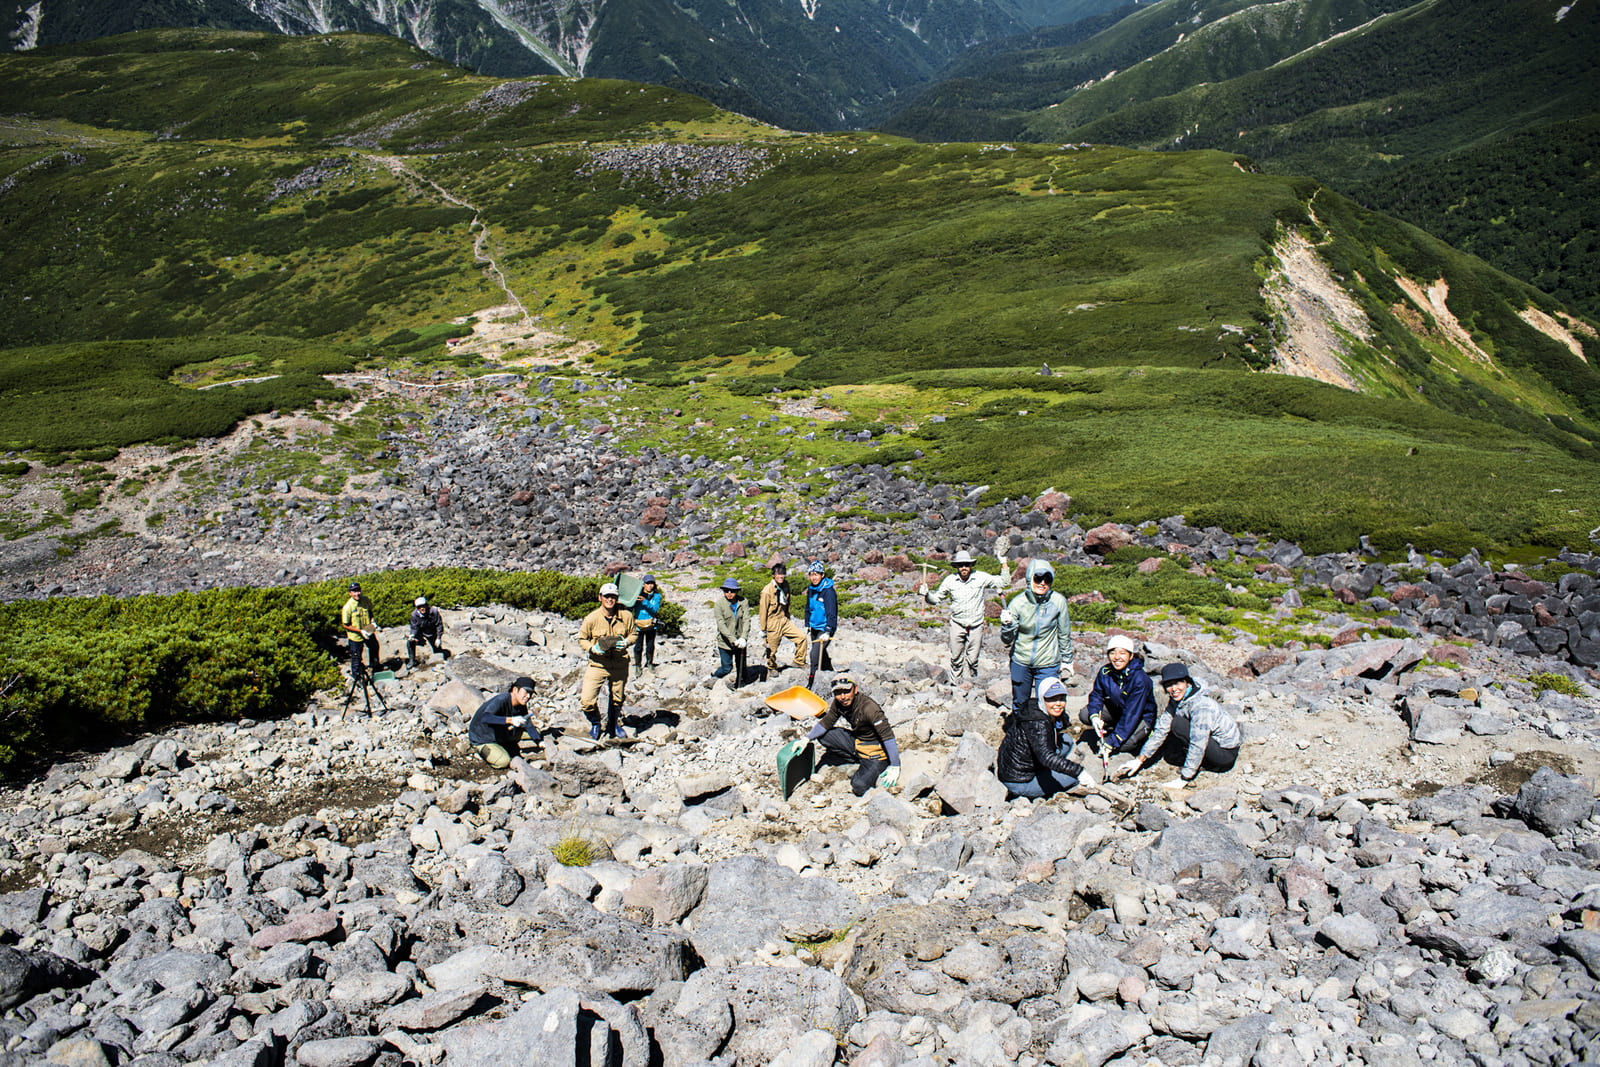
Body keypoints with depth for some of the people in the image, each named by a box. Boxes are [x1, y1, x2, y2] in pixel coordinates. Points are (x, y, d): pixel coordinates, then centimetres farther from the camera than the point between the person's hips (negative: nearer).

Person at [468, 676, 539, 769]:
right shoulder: (501, 700, -30)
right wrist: (510, 720, -58)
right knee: (503, 761, -31)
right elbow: (485, 718, -47)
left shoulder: (521, 706, -6)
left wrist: (538, 742, -7)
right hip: (481, 739, -8)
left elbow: (529, 725, 7)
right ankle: (482, 751, -3)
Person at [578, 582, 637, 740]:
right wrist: (592, 648, -16)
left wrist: (626, 642, -11)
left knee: (618, 698, 17)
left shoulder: (626, 616, -5)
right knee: (587, 700, -11)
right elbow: (582, 639, 2)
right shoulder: (591, 618, -10)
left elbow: (634, 633, 10)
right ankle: (595, 723, 20)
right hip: (597, 664, -2)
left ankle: (614, 724, 46)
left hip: (619, 665, 2)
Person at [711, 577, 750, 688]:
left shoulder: (743, 602, -6)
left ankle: (739, 682, 42)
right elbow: (721, 624, -18)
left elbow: (746, 620, -11)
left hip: (740, 641, 2)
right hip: (724, 641, -2)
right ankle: (714, 675, 36)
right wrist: (733, 640, -26)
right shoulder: (720, 604, -12)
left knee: (741, 665, 14)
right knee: (727, 667, 3)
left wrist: (743, 638, -25)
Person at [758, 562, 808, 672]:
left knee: (802, 637, -2)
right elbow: (763, 610, -13)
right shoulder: (767, 591, -20)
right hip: (773, 624, -6)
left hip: (784, 621, 6)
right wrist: (763, 630, -9)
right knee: (772, 649, 7)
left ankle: (799, 662, 16)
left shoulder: (785, 585, 1)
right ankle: (772, 668, 35)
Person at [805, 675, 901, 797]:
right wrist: (807, 739, -10)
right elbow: (826, 723, 5)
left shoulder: (868, 708, -31)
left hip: (875, 750, -8)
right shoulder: (838, 703, -9)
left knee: (859, 786, -24)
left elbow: (888, 736, -29)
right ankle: (861, 764, 4)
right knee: (823, 735, -5)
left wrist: (895, 767, -30)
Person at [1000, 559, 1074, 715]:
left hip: (1048, 664, -1)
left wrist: (1067, 660, 12)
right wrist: (1007, 626, -29)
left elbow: (1064, 633, 4)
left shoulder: (1058, 601, -12)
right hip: (1021, 662, 1)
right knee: (1019, 704, 17)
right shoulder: (1018, 602, -13)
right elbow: (1007, 642, -9)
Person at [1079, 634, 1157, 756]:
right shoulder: (1105, 672, -15)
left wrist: (1111, 743, -34)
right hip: (1116, 709, 5)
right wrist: (1094, 716, -25)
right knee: (1084, 715, -16)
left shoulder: (1140, 679, -32)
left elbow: (1131, 715, -32)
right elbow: (1097, 694, -1)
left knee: (1123, 744, -29)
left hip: (1141, 717, -5)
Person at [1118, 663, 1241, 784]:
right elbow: (1160, 731, 0)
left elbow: (1198, 746, -29)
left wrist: (1184, 778, -27)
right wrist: (1140, 760, -5)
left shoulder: (1200, 706, -28)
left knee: (1178, 725, -22)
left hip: (1227, 752, -9)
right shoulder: (1175, 701, -2)